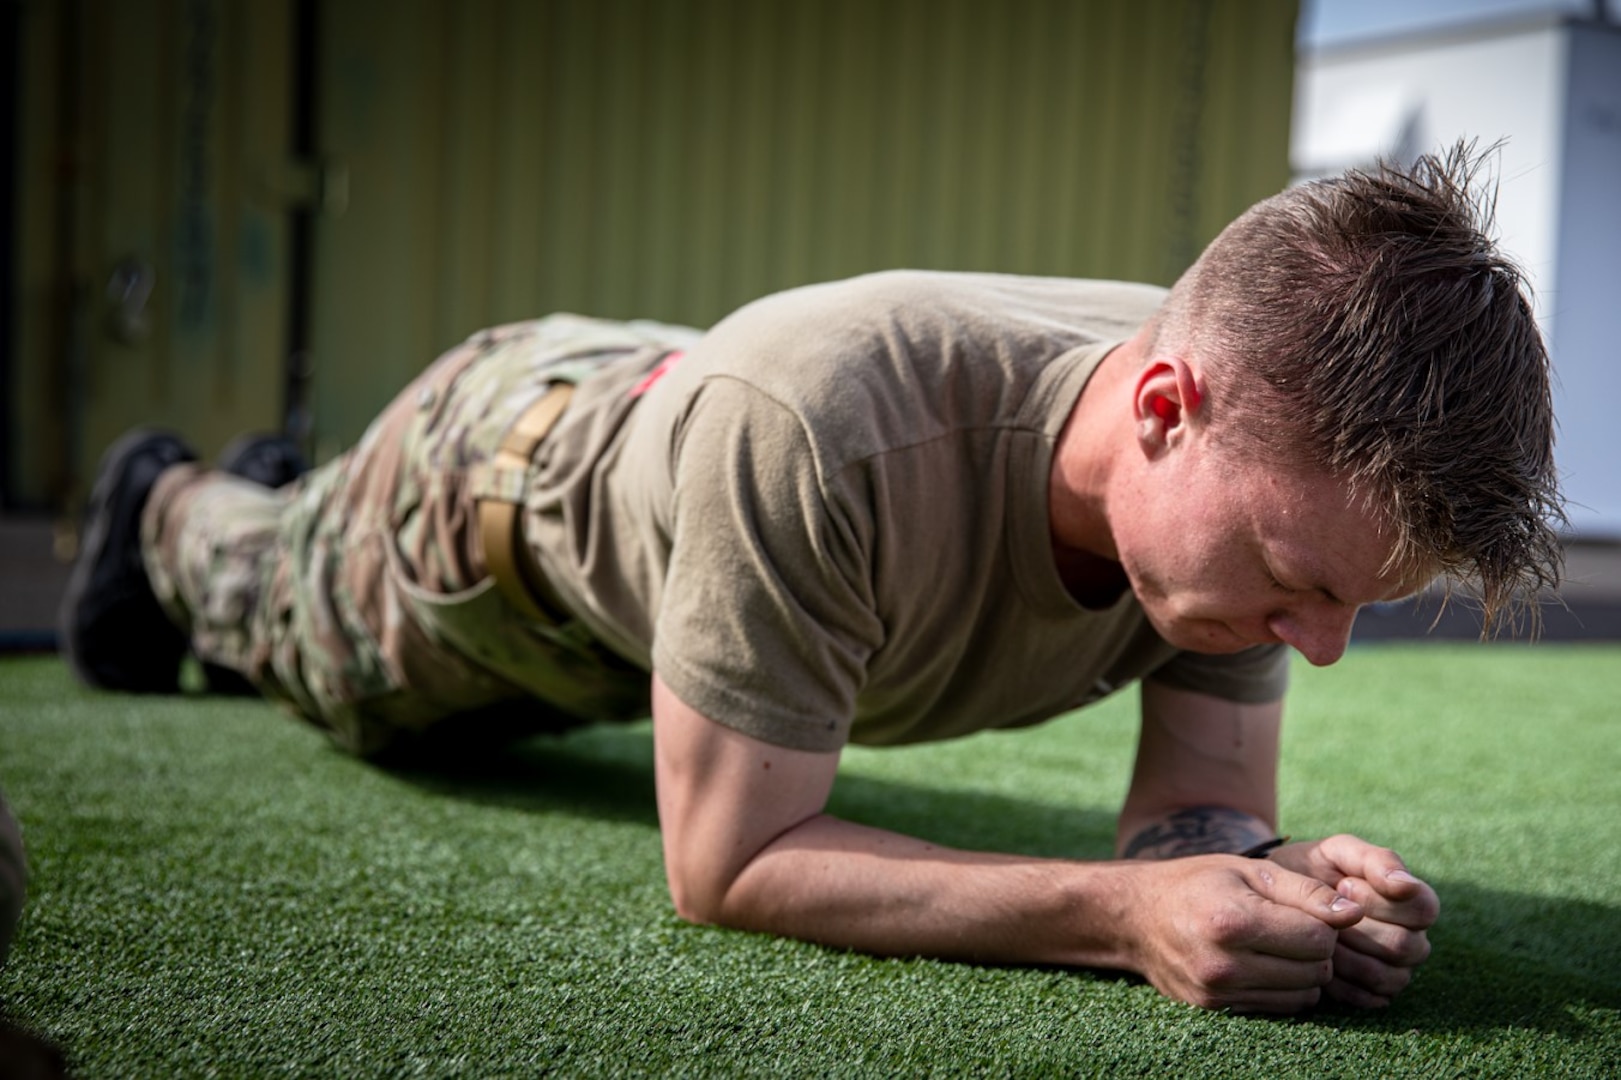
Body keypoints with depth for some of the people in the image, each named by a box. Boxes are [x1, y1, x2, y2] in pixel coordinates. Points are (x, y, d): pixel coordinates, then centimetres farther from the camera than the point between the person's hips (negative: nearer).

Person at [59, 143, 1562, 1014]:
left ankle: (257, 494, 70)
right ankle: (168, 510, 64)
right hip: (509, 459, -5)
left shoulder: (1267, 449, -35)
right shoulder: (812, 424, -52)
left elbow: (1199, 806, -26)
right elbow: (727, 865, -44)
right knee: (302, 645, 30)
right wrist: (1122, 910, -54)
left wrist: (1275, 874, -50)